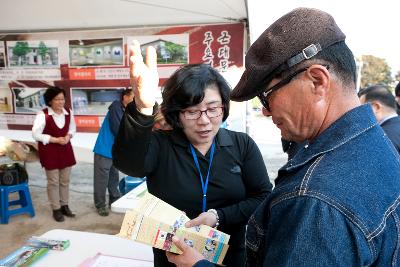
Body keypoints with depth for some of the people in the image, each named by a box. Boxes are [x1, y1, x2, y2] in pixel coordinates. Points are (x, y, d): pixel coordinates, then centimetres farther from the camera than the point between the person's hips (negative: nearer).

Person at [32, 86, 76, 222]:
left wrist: (68, 136, -8)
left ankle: (64, 206, 28)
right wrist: (55, 140, -18)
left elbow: (72, 128, 13)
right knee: (53, 182, 5)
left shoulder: (68, 113, -2)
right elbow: (35, 134, -16)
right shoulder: (43, 114, -16)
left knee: (65, 180, 13)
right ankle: (56, 209, 19)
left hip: (65, 150, 5)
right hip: (49, 152, -4)